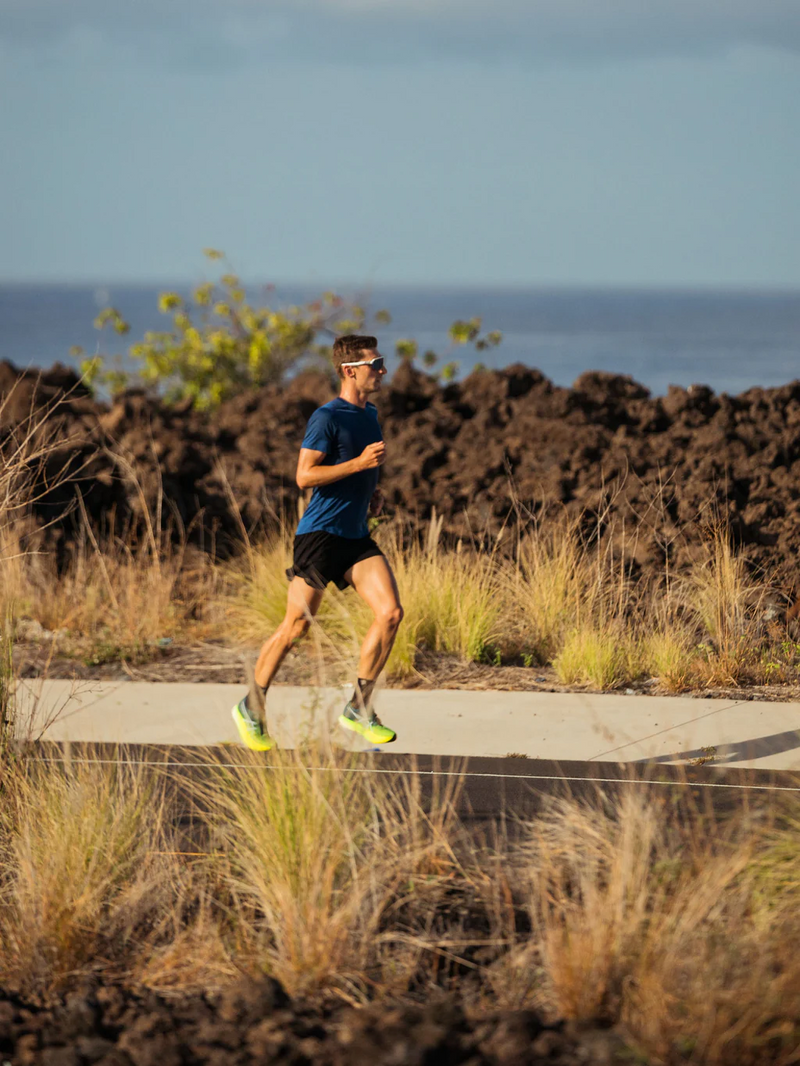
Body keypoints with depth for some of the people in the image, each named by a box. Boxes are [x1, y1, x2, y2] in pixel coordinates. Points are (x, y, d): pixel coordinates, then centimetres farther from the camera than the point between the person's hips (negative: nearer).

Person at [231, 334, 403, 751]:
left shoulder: (369, 414, 14)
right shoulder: (327, 417, -12)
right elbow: (305, 475, -17)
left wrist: (372, 493, 12)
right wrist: (360, 463, -22)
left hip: (357, 536, 7)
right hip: (320, 533, -7)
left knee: (390, 612, -9)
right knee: (296, 625, -2)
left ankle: (359, 708, 1)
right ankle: (251, 708, 17)